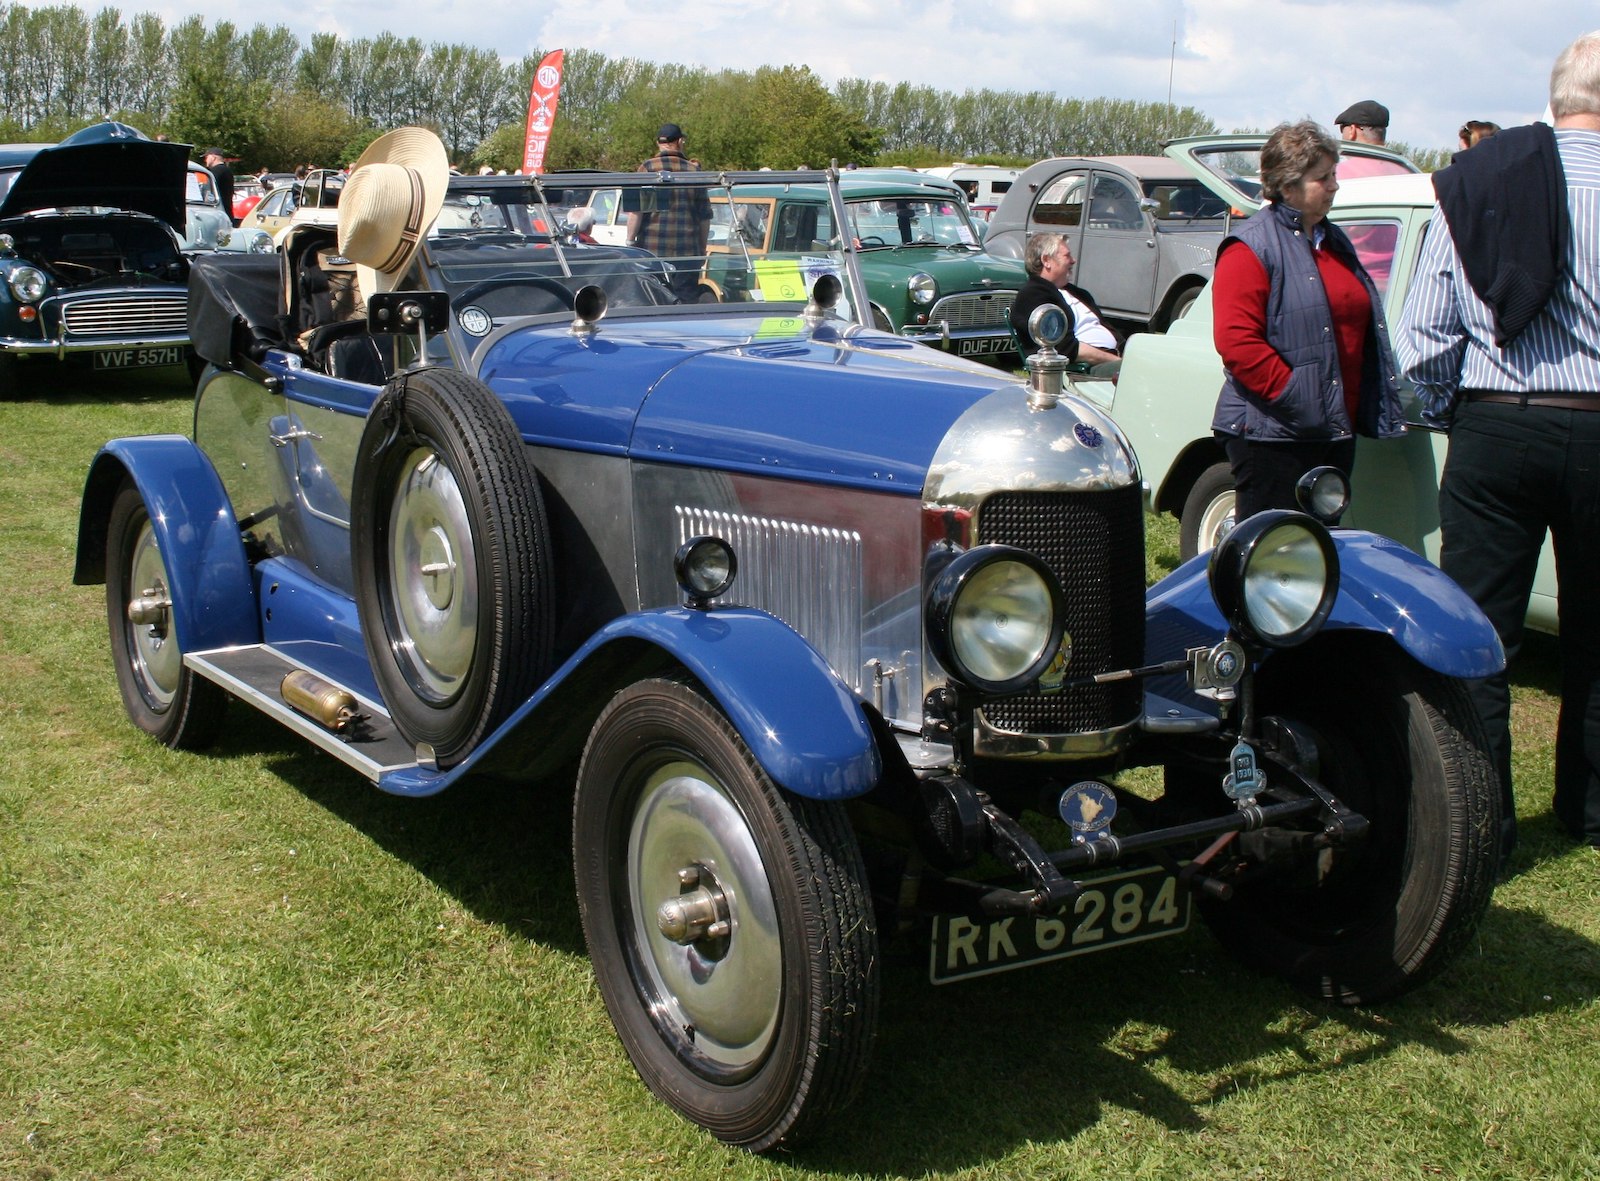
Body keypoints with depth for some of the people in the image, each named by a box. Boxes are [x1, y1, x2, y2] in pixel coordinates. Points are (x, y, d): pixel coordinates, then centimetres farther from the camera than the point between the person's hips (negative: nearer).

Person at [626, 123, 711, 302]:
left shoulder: (647, 168, -1)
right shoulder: (694, 171, 8)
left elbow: (635, 210, -9)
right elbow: (705, 216, 11)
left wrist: (630, 242, -3)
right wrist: (702, 249, 20)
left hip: (651, 251, -2)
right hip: (687, 253, 2)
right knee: (687, 302, 4)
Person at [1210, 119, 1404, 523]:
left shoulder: (1335, 242, 17)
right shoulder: (1252, 248, -10)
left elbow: (1363, 325, 27)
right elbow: (1236, 341, -19)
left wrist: (1371, 407, 14)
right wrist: (1292, 396, -20)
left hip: (1336, 431, 8)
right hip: (1271, 435, -8)